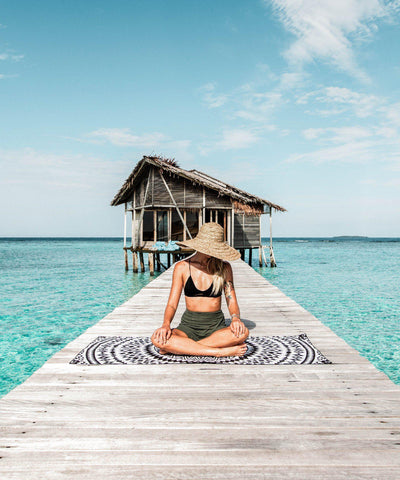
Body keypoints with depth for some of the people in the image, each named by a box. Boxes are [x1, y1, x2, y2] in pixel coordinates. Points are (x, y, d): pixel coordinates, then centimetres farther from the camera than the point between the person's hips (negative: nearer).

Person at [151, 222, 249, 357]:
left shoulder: (224, 267, 4)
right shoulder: (182, 267, 2)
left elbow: (232, 301, 4)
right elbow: (172, 303, 0)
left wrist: (235, 318, -18)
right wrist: (166, 324, -20)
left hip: (216, 325, 1)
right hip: (189, 324, -1)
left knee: (243, 332, -32)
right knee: (157, 339, -30)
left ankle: (176, 347, -24)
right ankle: (221, 352, -27)